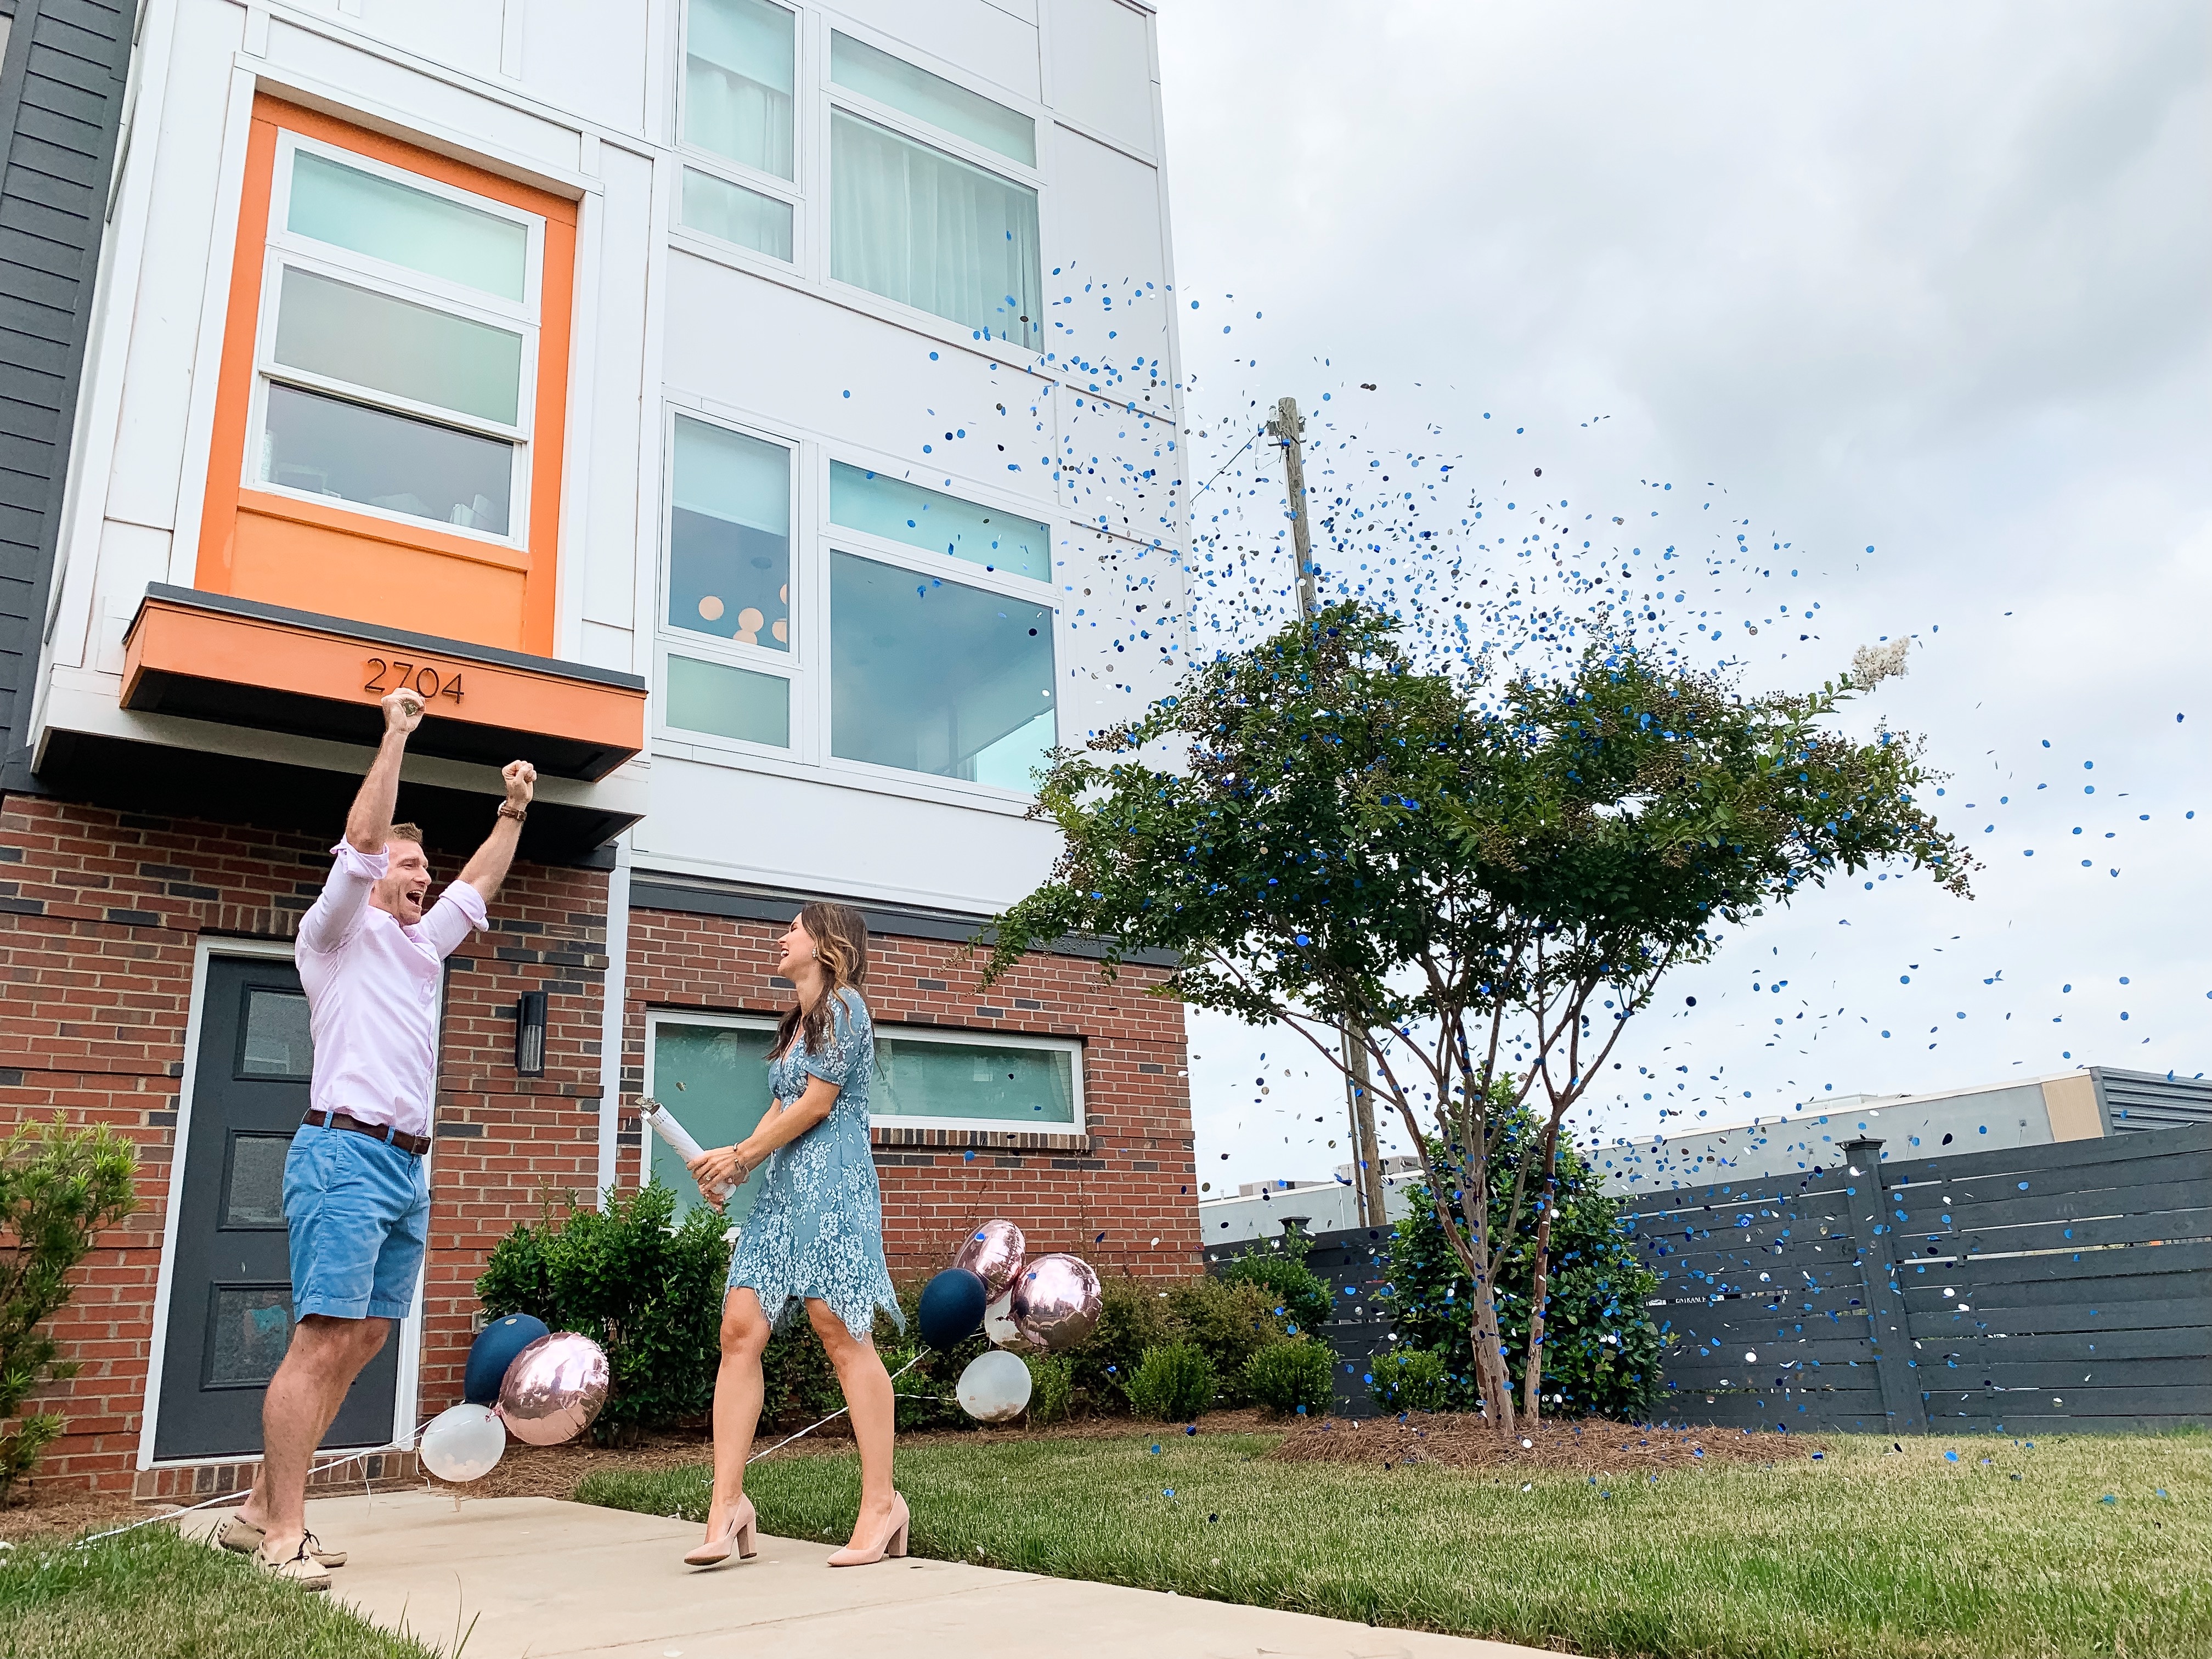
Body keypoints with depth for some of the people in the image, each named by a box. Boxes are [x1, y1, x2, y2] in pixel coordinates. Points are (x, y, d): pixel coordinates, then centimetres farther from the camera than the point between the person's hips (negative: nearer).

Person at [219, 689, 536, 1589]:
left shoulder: (422, 943, 24)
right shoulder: (336, 934, 3)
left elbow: (480, 882, 31)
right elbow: (360, 841, -10)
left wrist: (514, 811, 26)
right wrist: (395, 734, -9)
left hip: (408, 1168, 8)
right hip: (346, 1153, -8)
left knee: (361, 1343, 6)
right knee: (323, 1340, -11)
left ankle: (260, 1511, 15)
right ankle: (284, 1534, -7)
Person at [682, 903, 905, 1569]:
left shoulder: (843, 1003, -2)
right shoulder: (795, 1023, 24)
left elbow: (817, 1102, -9)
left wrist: (741, 1155, -3)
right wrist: (732, 1165, 3)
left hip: (830, 1185, -9)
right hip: (781, 1189, 9)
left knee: (841, 1331, -10)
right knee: (740, 1327, -2)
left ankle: (881, 1503, -4)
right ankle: (728, 1503, -1)